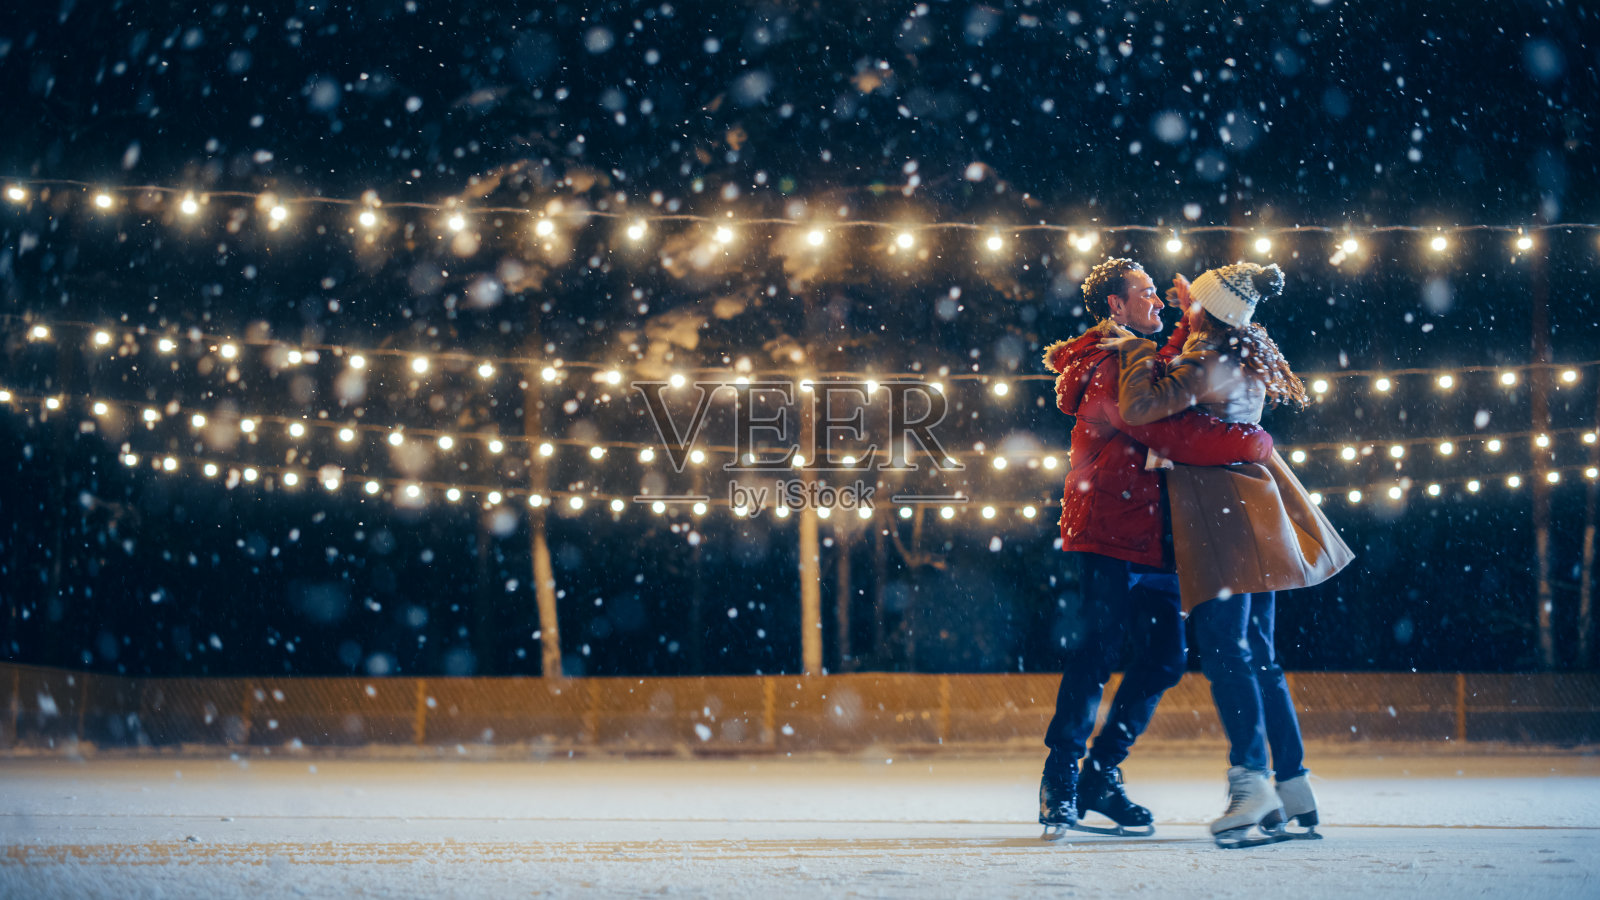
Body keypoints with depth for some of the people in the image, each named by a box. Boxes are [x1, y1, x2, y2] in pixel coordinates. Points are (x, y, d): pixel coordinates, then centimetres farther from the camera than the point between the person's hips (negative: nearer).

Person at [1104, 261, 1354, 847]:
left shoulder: (1208, 364, -13)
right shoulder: (1246, 358, 15)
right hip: (1247, 509, 10)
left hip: (1222, 513, -10)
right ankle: (1294, 789, 8)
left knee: (1224, 647, -15)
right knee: (1256, 653, 9)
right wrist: (1190, 316, 32)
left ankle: (1251, 778, -23)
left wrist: (1136, 352, -5)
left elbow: (1139, 407, -20)